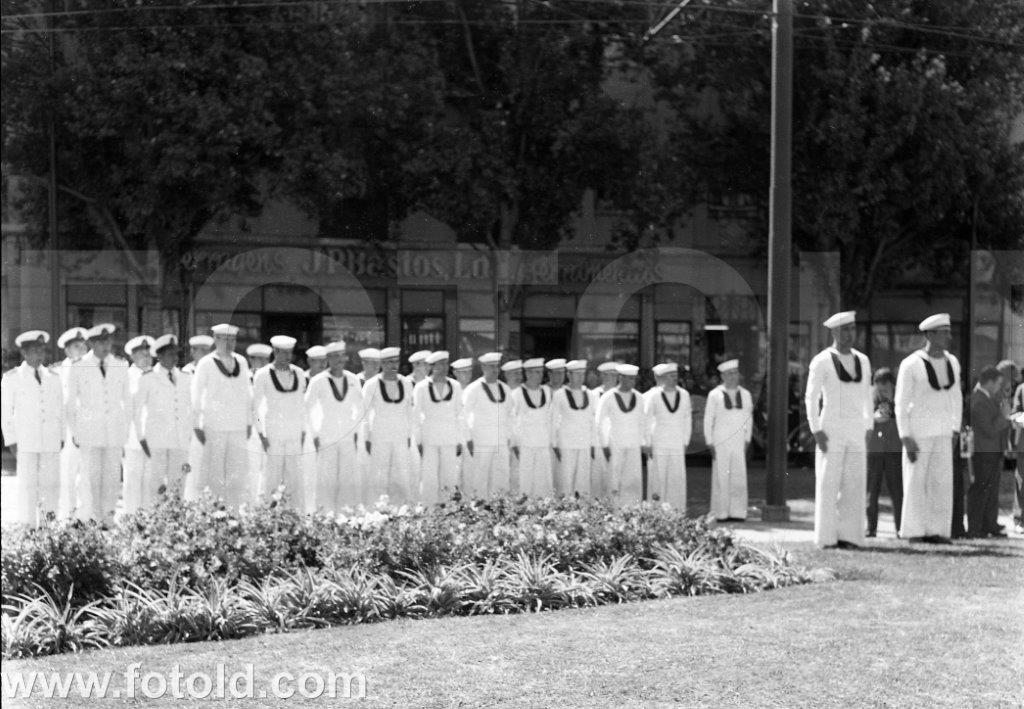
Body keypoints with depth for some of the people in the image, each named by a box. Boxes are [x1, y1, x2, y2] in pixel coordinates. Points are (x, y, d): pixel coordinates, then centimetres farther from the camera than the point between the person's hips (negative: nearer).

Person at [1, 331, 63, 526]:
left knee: (51, 485, -2)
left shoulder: (53, 378, 14)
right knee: (27, 487, -5)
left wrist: (61, 438, 9)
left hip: (51, 443, 3)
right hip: (25, 443, -3)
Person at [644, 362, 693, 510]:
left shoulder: (684, 395, 4)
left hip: (677, 444, 3)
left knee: (677, 478, -1)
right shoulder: (653, 396, -5)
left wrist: (685, 442, 8)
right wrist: (648, 445, -4)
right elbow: (647, 421, -2)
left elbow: (687, 420, 11)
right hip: (658, 444, -3)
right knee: (657, 477, -3)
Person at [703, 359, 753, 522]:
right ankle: (721, 513, 0)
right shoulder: (714, 395, 0)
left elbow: (749, 419, 16)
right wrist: (709, 443, -2)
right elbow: (708, 420, 2)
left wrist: (747, 440, 10)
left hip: (739, 443, 3)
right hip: (720, 443, -3)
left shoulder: (745, 395, 10)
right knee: (721, 477, -4)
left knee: (739, 477, -1)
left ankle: (737, 512, 3)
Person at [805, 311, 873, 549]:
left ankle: (848, 536, 7)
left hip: (856, 432, 5)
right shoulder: (821, 362, -5)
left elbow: (866, 398, 17)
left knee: (854, 485, 2)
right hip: (830, 431, -5)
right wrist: (816, 431, -12)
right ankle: (827, 538, 1)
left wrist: (869, 429, 11)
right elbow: (811, 398, -5)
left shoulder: (862, 361, 11)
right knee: (828, 484, -4)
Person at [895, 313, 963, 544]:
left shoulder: (952, 362, 5)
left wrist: (955, 430, 9)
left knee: (941, 481, 2)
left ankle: (936, 531, 9)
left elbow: (955, 398, 15)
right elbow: (901, 404, -12)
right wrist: (906, 440, -17)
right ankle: (914, 532, 9)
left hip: (941, 431, 5)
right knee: (916, 482, -1)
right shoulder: (911, 365, -14)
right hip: (917, 430, -5)